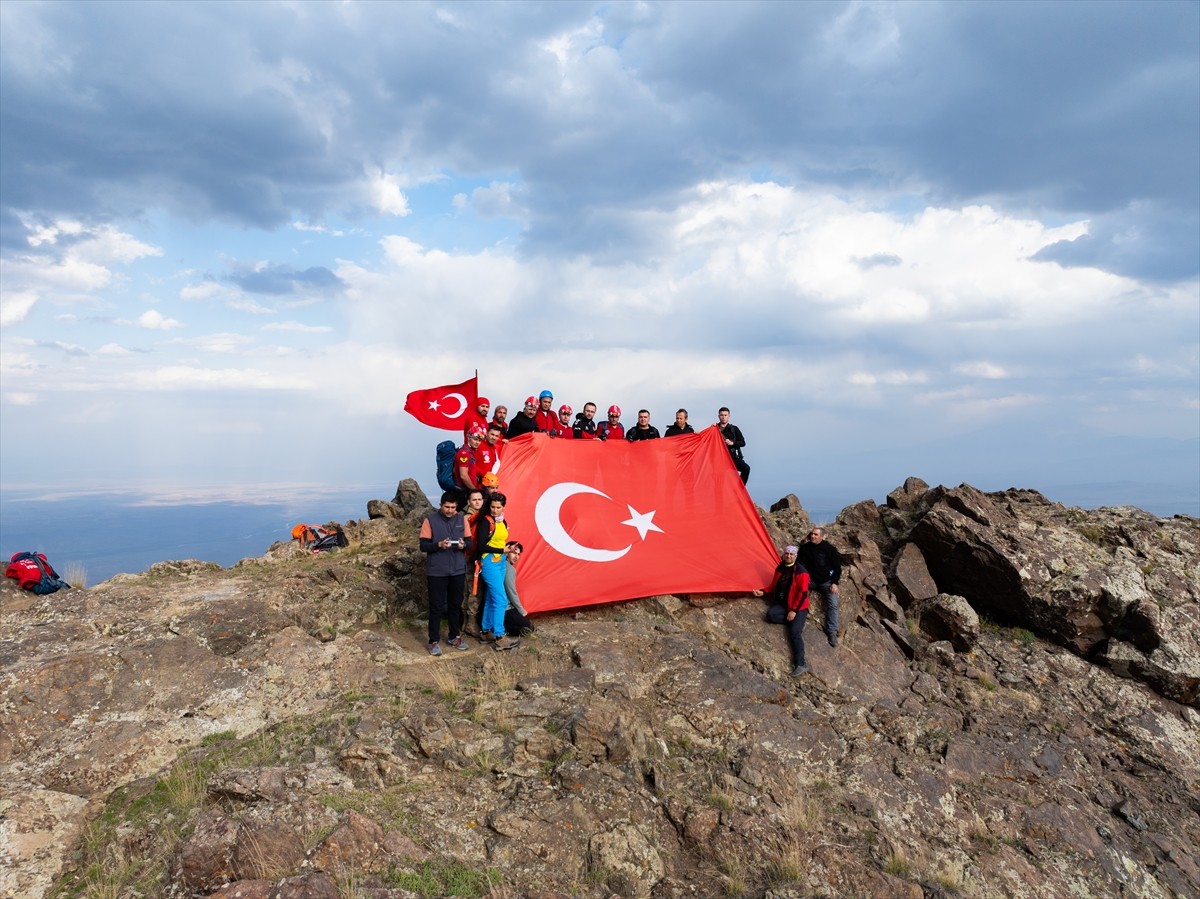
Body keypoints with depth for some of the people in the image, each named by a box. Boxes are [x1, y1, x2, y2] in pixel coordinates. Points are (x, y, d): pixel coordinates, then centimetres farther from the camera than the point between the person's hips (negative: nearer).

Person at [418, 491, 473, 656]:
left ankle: (454, 637, 28)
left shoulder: (461, 520, 5)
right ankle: (434, 641, 11)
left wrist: (463, 545, -15)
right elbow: (423, 545, -7)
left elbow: (470, 543, 7)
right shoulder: (430, 520, -5)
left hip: (458, 571, 4)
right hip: (436, 572, -4)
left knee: (456, 605, 13)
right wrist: (439, 545, -24)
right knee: (436, 606, 1)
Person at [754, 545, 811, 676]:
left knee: (795, 632, -22)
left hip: (797, 607, -6)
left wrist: (794, 610, -22)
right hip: (782, 604, 6)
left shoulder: (801, 572, -13)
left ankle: (800, 664, -23)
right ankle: (796, 623, -8)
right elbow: (774, 585, 20)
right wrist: (763, 592, 4)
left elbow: (803, 593, -17)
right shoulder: (780, 568, 8)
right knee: (771, 614, -26)